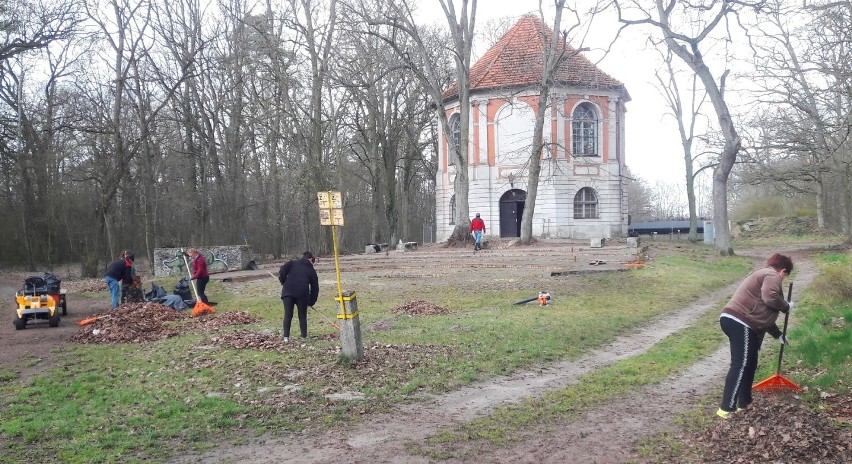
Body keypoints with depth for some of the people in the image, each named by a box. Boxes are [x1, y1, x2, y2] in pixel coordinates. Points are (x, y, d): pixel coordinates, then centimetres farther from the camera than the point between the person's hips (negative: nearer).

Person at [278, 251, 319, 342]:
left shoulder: (292, 263, 19)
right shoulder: (311, 270, 18)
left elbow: (282, 271, 0)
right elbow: (315, 288, 18)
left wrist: (283, 282, 14)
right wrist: (311, 302, 25)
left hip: (288, 291, 1)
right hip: (302, 293, -1)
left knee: (288, 315, 6)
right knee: (302, 315, 12)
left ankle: (286, 336, 2)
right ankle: (304, 336, 14)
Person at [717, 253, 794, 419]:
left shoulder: (762, 275, 31)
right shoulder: (772, 276, 0)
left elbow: (765, 312, 38)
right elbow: (770, 298, -23)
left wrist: (778, 334, 45)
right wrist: (786, 306, -2)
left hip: (735, 320, 10)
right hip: (740, 322, -10)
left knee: (750, 364, 19)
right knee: (740, 364, -11)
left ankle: (744, 403, 25)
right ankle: (726, 409, -14)